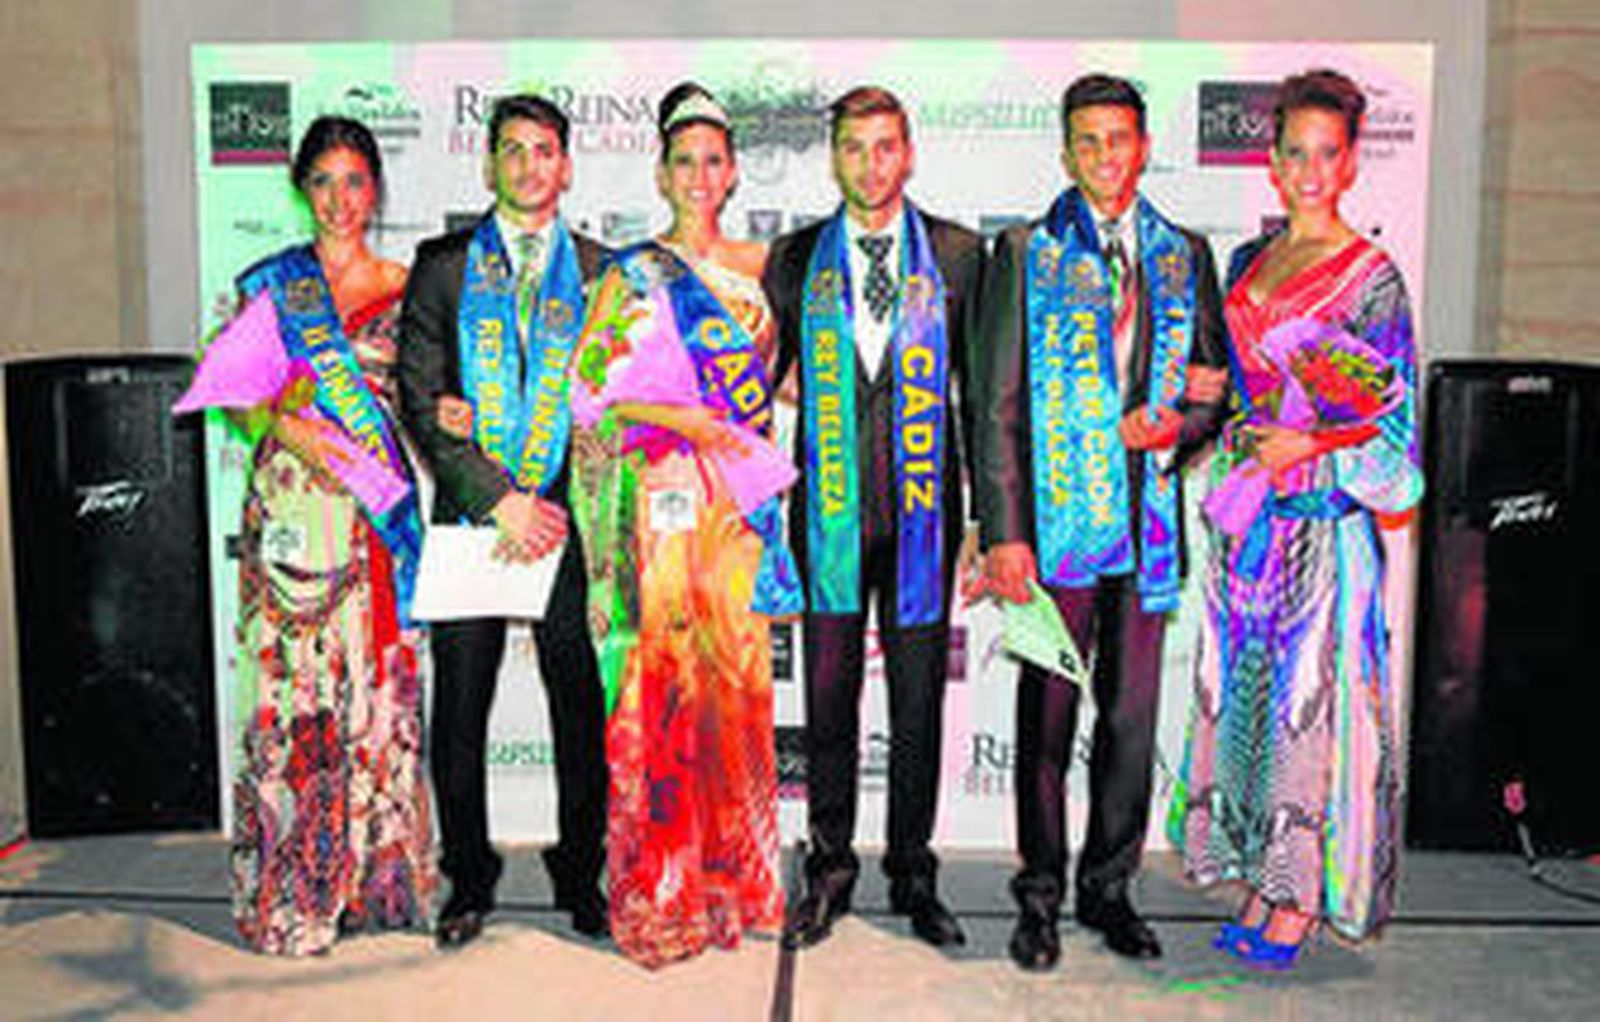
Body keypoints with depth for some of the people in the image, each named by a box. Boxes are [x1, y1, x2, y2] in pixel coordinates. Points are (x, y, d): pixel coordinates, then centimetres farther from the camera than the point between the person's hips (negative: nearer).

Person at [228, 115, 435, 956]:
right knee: (292, 680, -2)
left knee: (379, 679, 3)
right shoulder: (269, 283, 8)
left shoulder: (404, 288, 11)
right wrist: (289, 427, -12)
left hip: (377, 509, 2)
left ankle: (375, 876, 14)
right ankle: (291, 892, 8)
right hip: (293, 507, -1)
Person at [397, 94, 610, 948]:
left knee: (580, 706, 5)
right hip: (472, 516, 0)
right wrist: (499, 499, -10)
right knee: (458, 708, 6)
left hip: (567, 517, 0)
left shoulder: (601, 271, 9)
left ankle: (581, 875, 21)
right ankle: (468, 878, 21)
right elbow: (420, 397, 0)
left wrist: (558, 504, -9)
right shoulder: (442, 266, 8)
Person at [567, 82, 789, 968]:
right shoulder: (631, 274, 1)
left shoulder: (760, 266, 13)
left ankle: (732, 873, 20)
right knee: (663, 677, -4)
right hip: (664, 498, -4)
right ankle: (661, 893, 7)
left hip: (740, 497, 4)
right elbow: (588, 389, -4)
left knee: (737, 674, 7)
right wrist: (680, 419, -14)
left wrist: (782, 399, 5)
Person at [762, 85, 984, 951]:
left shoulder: (957, 254, 5)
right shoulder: (795, 258, 7)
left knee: (919, 700, 7)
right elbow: (759, 376, 11)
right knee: (829, 695, 7)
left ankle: (913, 873, 22)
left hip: (923, 508, 0)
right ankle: (830, 866, 22)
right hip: (829, 511, 1)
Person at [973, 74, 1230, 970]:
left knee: (1133, 718, 10)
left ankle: (1109, 888, 25)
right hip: (1057, 519, -3)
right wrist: (1005, 532, -11)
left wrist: (1176, 427, -8)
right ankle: (1041, 895, 19)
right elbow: (999, 406, -4)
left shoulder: (1185, 255, 11)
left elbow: (1217, 385, 15)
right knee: (1046, 717, 4)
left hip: (1150, 521, 3)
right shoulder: (1027, 253, 1)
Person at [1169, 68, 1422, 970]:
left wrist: (1310, 446, -19)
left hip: (1325, 520, -6)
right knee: (1244, 690, 9)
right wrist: (1242, 431, 1)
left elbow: (1395, 422, -7)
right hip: (1249, 515, 6)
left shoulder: (1371, 276, -6)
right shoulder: (1248, 262, 12)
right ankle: (1259, 886, 22)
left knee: (1311, 695, -1)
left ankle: (1299, 905, 12)